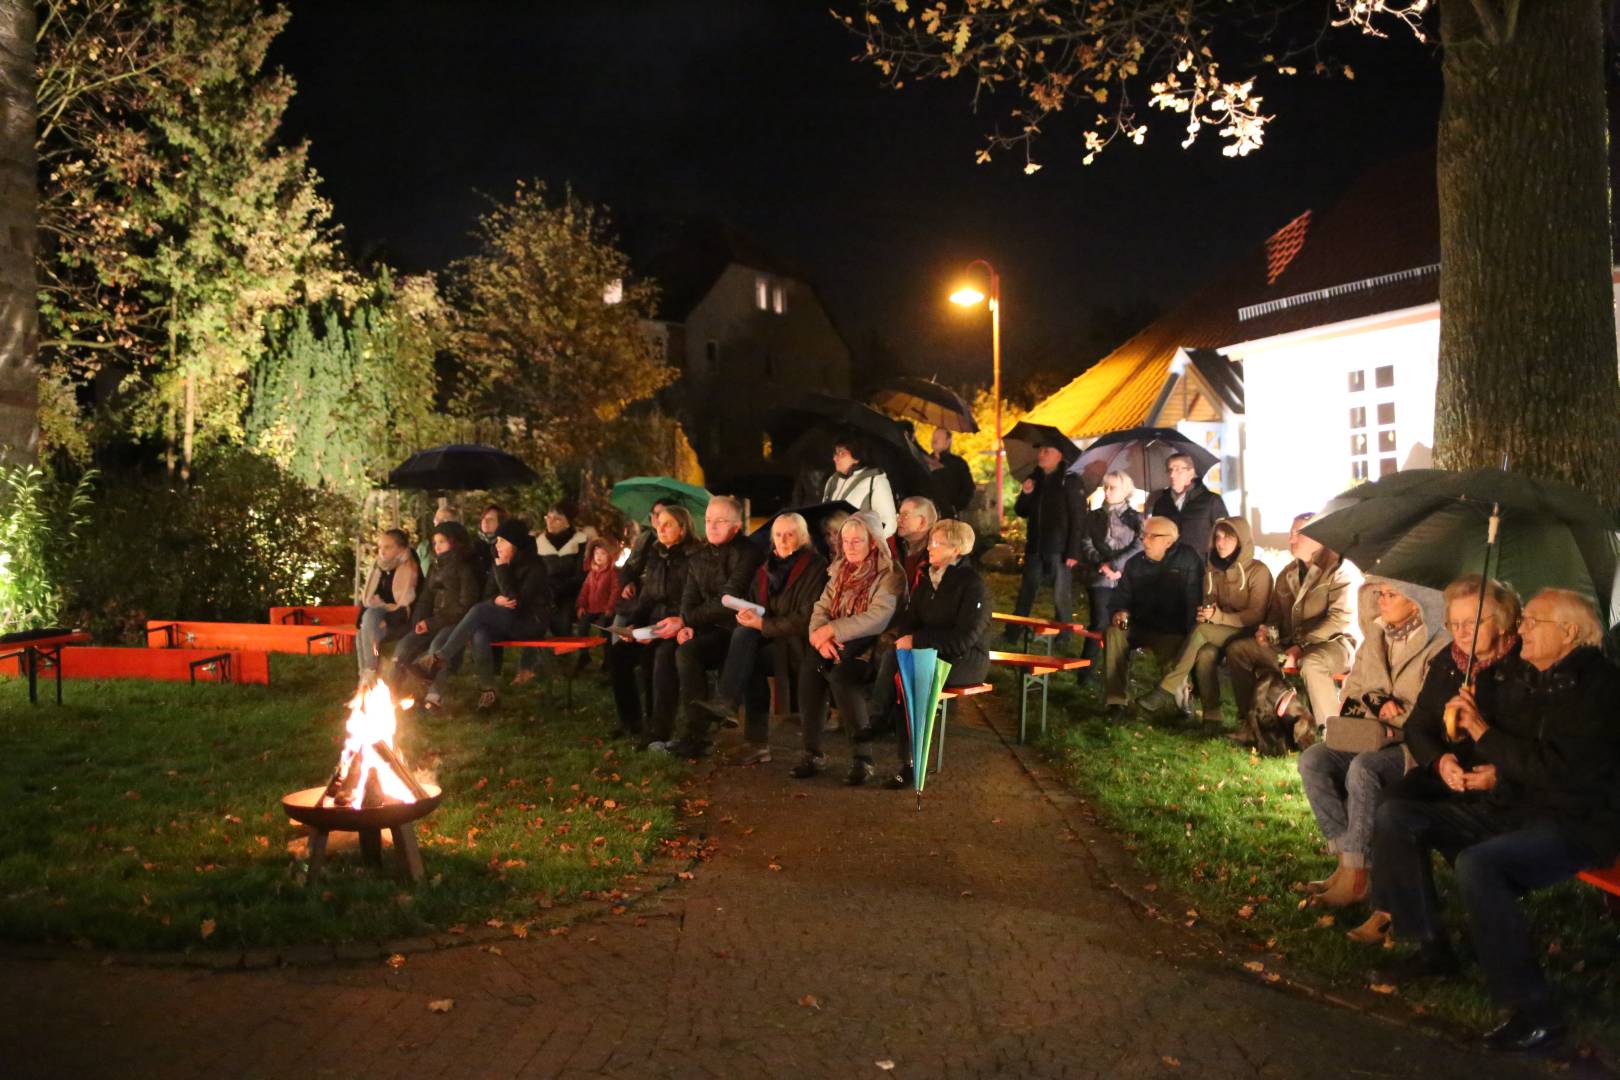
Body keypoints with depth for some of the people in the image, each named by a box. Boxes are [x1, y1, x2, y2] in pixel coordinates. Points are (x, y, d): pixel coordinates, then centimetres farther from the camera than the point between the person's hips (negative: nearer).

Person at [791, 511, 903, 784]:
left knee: (840, 674, -34)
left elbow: (877, 618, -18)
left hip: (869, 647, -5)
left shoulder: (889, 574, -5)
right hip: (837, 644, 5)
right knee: (809, 667, -26)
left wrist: (832, 629, -19)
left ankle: (862, 758, -24)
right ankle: (813, 752, -21)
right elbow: (822, 607, 9)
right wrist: (820, 636, -12)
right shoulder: (840, 570, 17)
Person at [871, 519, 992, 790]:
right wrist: (905, 636, -14)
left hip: (967, 660, -7)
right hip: (930, 653, 7)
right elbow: (910, 619, 11)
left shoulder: (973, 585, -11)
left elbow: (963, 639, -20)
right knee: (893, 655, -25)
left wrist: (918, 640, -22)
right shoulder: (929, 579, 13)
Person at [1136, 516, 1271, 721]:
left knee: (1200, 630, -31)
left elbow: (1256, 615, -11)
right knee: (1205, 654, -32)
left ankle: (1167, 690, -29)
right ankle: (1212, 716, -27)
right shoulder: (1212, 569, 10)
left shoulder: (1258, 571, -7)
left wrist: (1219, 617, -24)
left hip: (1247, 635, -4)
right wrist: (1206, 612, -12)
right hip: (1218, 634, 5)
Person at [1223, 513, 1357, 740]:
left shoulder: (1337, 569, -7)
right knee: (1238, 649, -7)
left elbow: (1340, 618, -17)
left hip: (1333, 643, -7)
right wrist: (1268, 630, -1)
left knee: (1310, 663, -41)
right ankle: (1248, 723, -5)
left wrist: (1301, 646, -22)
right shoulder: (1287, 574, 16)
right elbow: (1276, 613, 23)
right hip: (1291, 644, 7)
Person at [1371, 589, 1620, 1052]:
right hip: (1507, 810, 8)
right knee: (1395, 816, -3)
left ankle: (1535, 1013, -21)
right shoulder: (1515, 675, 8)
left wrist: (1484, 733, -18)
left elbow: (1560, 770, -24)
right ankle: (1431, 947, 7)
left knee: (1476, 864, -35)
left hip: (1573, 825, -8)